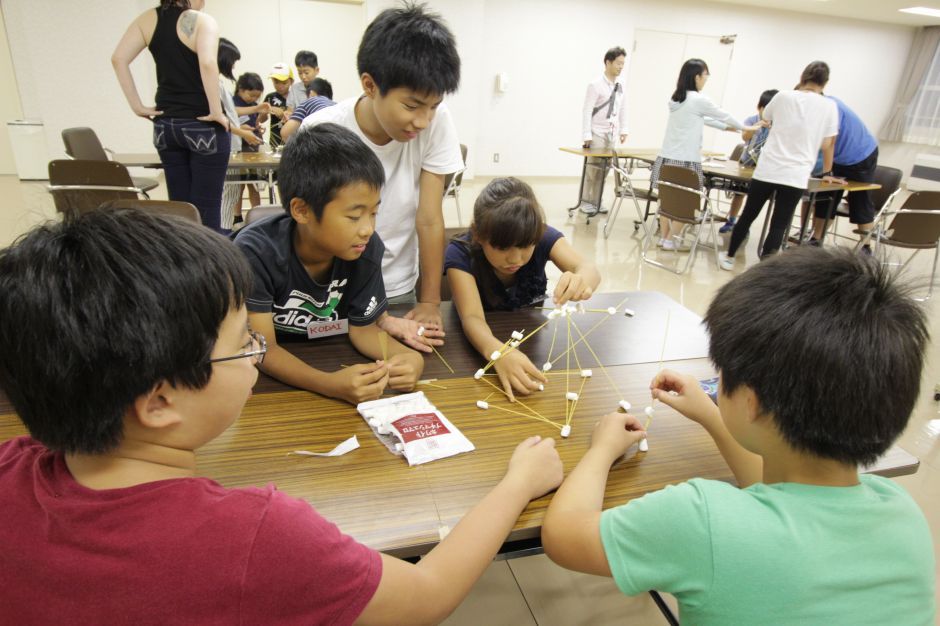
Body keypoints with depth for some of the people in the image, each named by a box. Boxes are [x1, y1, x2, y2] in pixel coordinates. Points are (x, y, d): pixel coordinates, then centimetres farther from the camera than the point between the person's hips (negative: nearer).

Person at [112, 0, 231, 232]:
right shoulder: (202, 21, -10)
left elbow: (118, 59, 1)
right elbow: (207, 64, -27)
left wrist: (137, 105, 3)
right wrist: (217, 112, -21)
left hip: (165, 124, 6)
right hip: (203, 125, -6)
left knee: (178, 203, 12)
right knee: (207, 207, -1)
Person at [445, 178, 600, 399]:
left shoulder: (543, 237, -19)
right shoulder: (460, 254, -26)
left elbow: (588, 268, -33)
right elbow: (472, 316, -37)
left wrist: (582, 280, -58)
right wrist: (497, 352, -59)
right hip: (487, 339, -3)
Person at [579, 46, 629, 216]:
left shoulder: (620, 86, 7)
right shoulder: (596, 85, -11)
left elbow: (623, 109, 13)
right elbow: (586, 111, -13)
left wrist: (623, 130, 6)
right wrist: (587, 135, -18)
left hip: (611, 133, 6)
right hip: (597, 133, -6)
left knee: (604, 168, 7)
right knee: (593, 168, -3)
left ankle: (597, 200, 16)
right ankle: (586, 201, 6)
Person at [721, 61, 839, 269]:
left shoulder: (783, 97, 4)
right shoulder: (829, 106, 2)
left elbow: (765, 117, 25)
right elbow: (827, 145, 7)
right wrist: (827, 173, 21)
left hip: (767, 170, 1)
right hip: (796, 176, -1)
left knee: (748, 215, 14)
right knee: (779, 225, 2)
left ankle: (729, 257, 27)